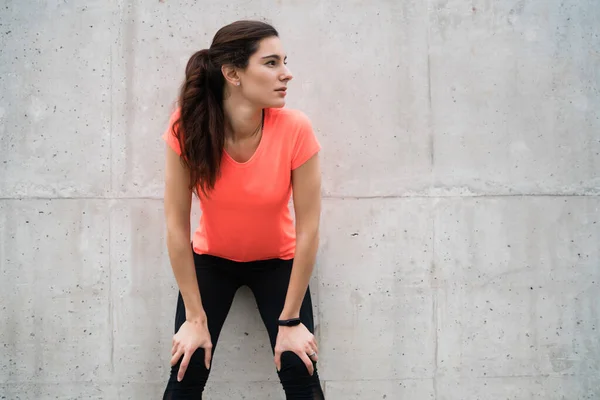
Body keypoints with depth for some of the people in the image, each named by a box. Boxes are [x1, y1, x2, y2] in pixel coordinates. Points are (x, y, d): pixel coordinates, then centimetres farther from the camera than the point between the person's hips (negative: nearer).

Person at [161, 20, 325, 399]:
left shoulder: (295, 129, -27)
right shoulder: (189, 126, -25)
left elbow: (308, 230, -20)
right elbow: (177, 226, -18)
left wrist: (290, 320, -15)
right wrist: (195, 318, -15)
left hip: (277, 262, 0)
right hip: (212, 259, 0)